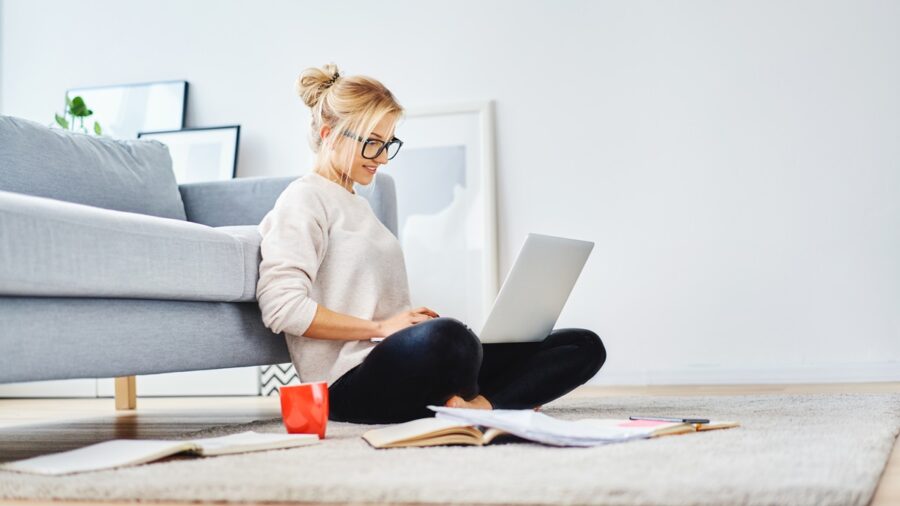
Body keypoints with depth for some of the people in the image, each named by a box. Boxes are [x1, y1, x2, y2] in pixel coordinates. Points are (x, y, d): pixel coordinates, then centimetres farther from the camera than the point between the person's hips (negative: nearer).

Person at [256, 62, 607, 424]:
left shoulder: (358, 205, 26)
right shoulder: (303, 200, -1)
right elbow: (281, 307, -15)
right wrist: (381, 327, -14)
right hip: (351, 383, -9)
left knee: (584, 346, 0)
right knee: (443, 337, -44)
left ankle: (475, 406, -25)